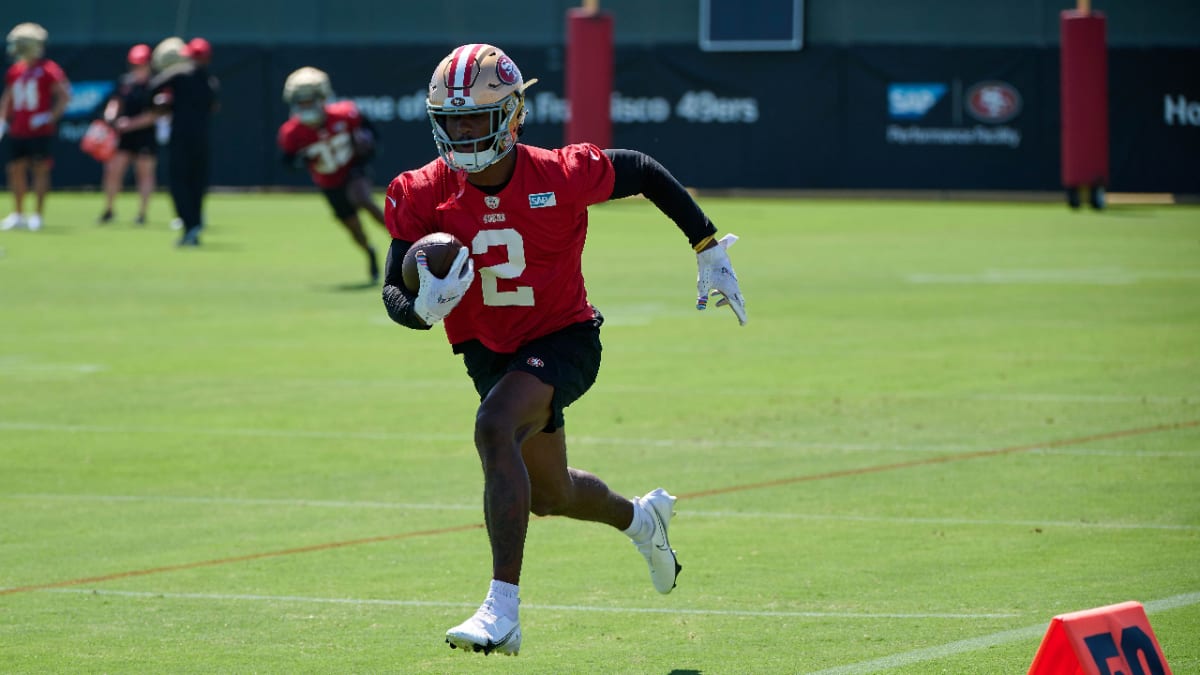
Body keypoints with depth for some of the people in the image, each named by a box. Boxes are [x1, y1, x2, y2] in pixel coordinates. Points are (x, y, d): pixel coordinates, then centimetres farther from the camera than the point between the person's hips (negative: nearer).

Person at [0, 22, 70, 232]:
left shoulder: (48, 70, -8)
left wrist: (50, 116, -18)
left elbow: (64, 95, -11)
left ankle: (37, 215, 1)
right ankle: (18, 214, 18)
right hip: (17, 132, 7)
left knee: (40, 170, -3)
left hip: (40, 130, -7)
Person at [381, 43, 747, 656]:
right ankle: (640, 518, 58)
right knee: (550, 496, 21)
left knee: (494, 429, -33)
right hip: (488, 353, 5)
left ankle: (503, 609, -35)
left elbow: (644, 173, 0)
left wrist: (709, 250, 4)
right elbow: (394, 293, -11)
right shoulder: (423, 196, -12)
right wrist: (423, 308, -36)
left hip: (562, 338, -5)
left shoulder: (561, 177, -18)